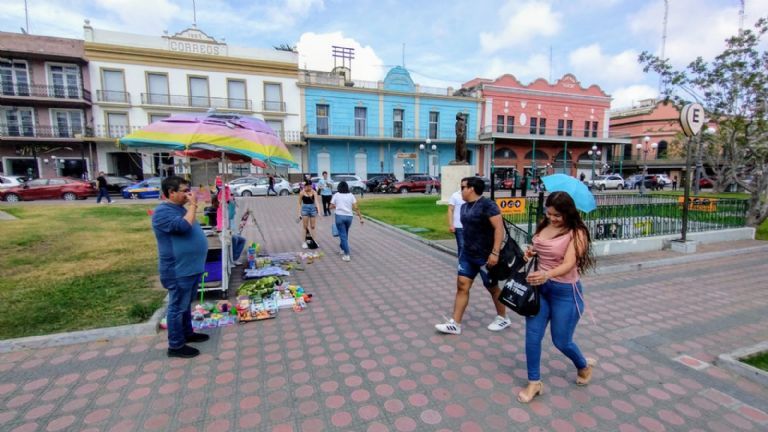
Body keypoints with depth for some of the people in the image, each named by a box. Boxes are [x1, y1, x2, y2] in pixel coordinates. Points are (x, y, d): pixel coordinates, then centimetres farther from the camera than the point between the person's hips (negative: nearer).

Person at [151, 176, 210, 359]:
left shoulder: (179, 208, 13)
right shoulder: (163, 212, -18)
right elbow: (184, 226, -32)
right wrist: (193, 205, -24)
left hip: (191, 267, 10)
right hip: (178, 270, -10)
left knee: (186, 304, 21)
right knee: (178, 307, 1)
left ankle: (187, 333, 36)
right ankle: (176, 346, 13)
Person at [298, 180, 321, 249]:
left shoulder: (314, 192, -4)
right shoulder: (302, 192, -6)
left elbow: (316, 201, -13)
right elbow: (300, 203, 1)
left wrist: (318, 211, -26)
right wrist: (299, 213, -2)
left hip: (313, 208, 2)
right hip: (305, 209, -2)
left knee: (312, 226, 10)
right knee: (305, 226, 2)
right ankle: (304, 242, 10)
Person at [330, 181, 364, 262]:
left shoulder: (336, 195, 2)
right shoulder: (351, 195, 5)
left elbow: (331, 206, 5)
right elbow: (356, 208, -2)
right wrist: (360, 217, 0)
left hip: (340, 216, -2)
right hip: (349, 216, 3)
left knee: (343, 235, 0)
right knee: (345, 234, 22)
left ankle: (347, 255, -6)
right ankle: (342, 248, 40)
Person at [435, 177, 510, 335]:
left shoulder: (487, 205, -18)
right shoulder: (464, 206, 7)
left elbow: (499, 228, -22)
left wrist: (495, 252, -27)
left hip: (485, 256, -7)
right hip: (467, 254, 7)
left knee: (492, 287, 11)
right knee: (462, 285, 3)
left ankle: (503, 318, 35)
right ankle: (455, 324, 9)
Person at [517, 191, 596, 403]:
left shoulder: (577, 233, -16)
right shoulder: (544, 226, 0)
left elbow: (569, 264, -28)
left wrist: (547, 275, -47)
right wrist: (531, 251, -6)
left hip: (565, 292, -5)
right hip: (540, 287, 5)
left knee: (561, 341, 11)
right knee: (532, 335, 2)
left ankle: (584, 365, 45)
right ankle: (534, 383, 20)